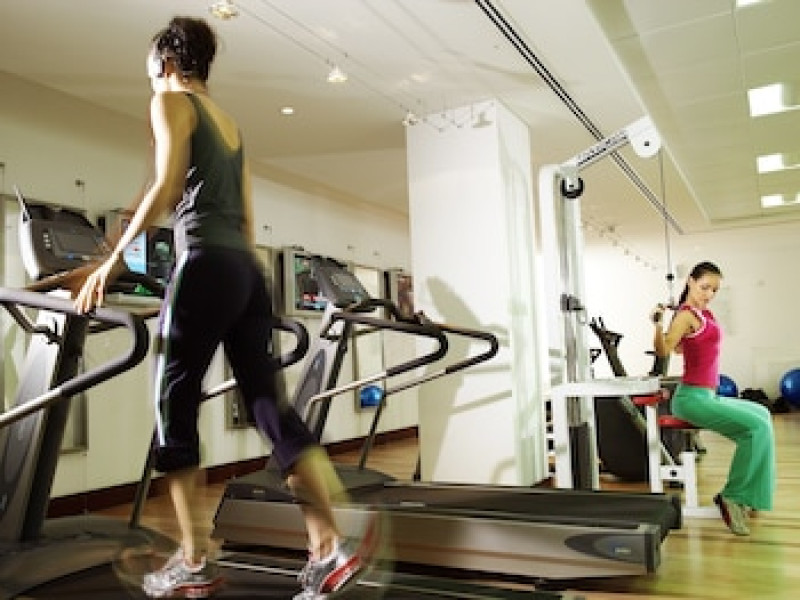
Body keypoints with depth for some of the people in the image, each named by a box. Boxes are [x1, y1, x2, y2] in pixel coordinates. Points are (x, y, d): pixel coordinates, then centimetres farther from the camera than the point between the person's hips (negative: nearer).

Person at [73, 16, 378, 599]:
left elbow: (167, 187, -11)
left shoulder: (171, 101, 5)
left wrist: (113, 260, -7)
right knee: (268, 401, 2)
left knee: (175, 409, 3)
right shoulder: (231, 123, 26)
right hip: (248, 271, 7)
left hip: (206, 266, -7)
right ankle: (330, 545, -1)